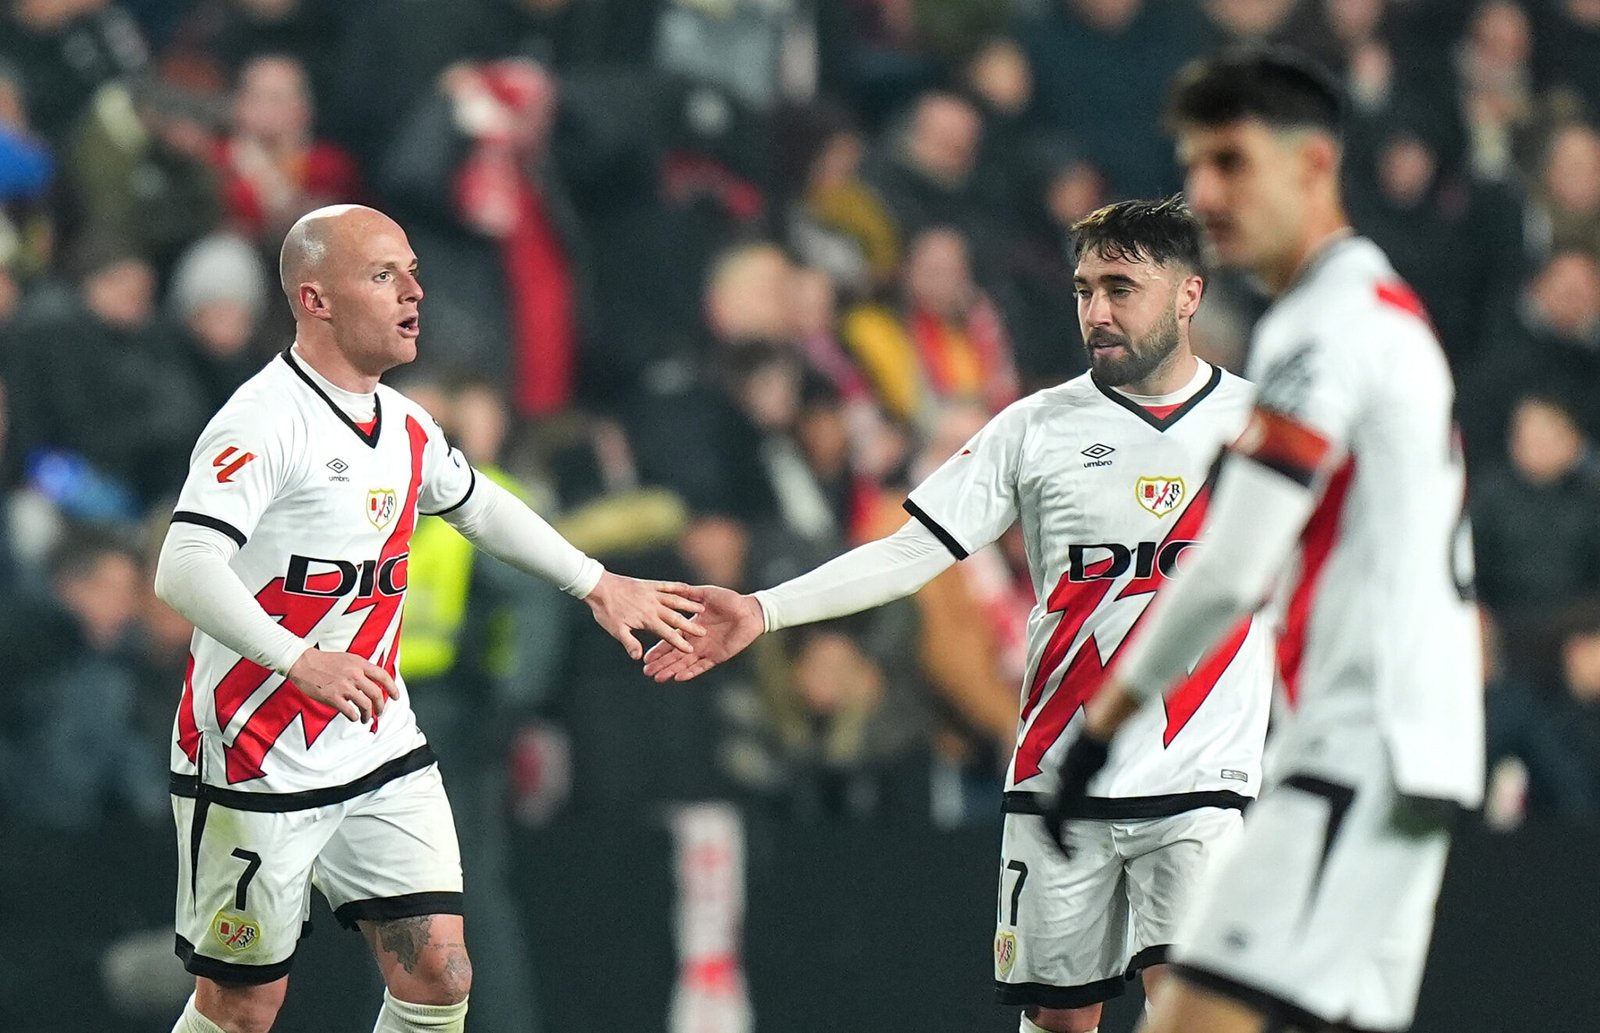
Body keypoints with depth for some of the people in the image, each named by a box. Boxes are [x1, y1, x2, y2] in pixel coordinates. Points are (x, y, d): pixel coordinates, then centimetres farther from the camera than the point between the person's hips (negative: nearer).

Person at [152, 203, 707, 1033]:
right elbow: (184, 570, -29)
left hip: (383, 759, 7)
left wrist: (597, 585, 31)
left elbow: (477, 504, 31)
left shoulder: (404, 427, 9)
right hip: (257, 769, -7)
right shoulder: (264, 421, -18)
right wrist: (299, 660, -41)